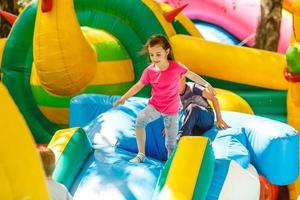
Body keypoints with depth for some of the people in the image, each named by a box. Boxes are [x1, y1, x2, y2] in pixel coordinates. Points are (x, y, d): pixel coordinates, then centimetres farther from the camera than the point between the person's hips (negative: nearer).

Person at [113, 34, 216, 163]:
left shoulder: (176, 67, -17)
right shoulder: (149, 71, -12)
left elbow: (191, 75, -1)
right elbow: (138, 85, -3)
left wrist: (207, 85, 6)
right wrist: (123, 98, -10)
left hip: (172, 110, -1)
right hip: (154, 106, 1)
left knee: (171, 143, 4)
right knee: (140, 120, -28)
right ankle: (141, 154, -18)